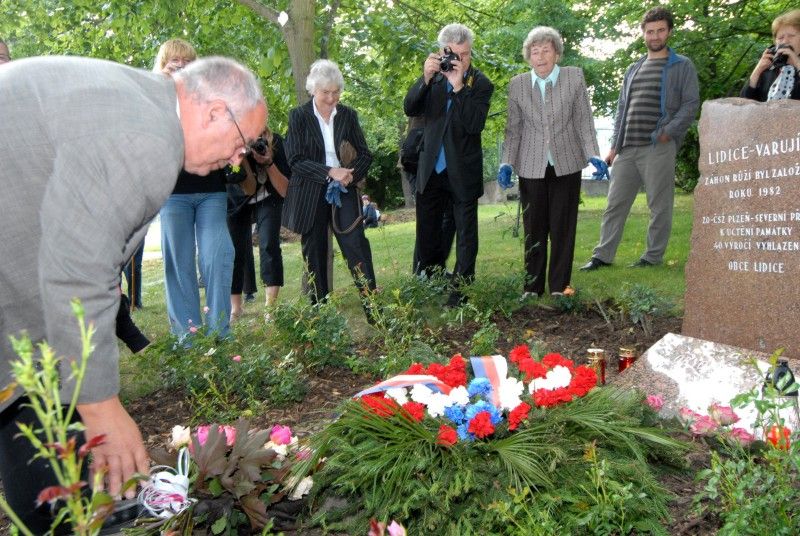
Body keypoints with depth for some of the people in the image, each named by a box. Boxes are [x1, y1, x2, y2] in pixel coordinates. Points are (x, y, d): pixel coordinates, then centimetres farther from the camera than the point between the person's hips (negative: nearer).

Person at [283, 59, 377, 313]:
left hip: (344, 191, 1)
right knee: (314, 253, 6)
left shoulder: (348, 115, 6)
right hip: (310, 195, -1)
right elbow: (295, 160, -10)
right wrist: (330, 172, -21)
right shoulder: (299, 116, -2)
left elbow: (365, 154, 7)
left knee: (356, 245, -9)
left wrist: (351, 174, -15)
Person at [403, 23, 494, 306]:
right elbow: (409, 109, -7)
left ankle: (460, 290, 14)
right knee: (426, 232, 13)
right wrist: (426, 78, -21)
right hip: (431, 169, 4)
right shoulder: (434, 76, 2)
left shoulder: (480, 84, -7)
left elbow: (475, 125, -20)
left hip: (463, 171, -3)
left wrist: (459, 86, -25)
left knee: (465, 234, 5)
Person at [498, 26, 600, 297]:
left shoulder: (574, 77, 1)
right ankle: (532, 288, 15)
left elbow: (584, 122, 1)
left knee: (562, 228, 3)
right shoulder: (517, 84, 4)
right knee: (533, 229, 5)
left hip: (566, 165, -1)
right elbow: (513, 130, 6)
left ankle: (559, 288, 13)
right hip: (531, 167, 1)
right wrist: (507, 163, -6)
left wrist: (593, 156, -10)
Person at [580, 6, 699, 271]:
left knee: (659, 205, 0)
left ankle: (653, 257, 9)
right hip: (627, 148, 5)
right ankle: (603, 255, 9)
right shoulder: (633, 69, 21)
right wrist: (614, 145, 11)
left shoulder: (682, 66, 6)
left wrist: (668, 132, -14)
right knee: (615, 203, 4)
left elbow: (691, 104, -2)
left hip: (658, 148, -5)